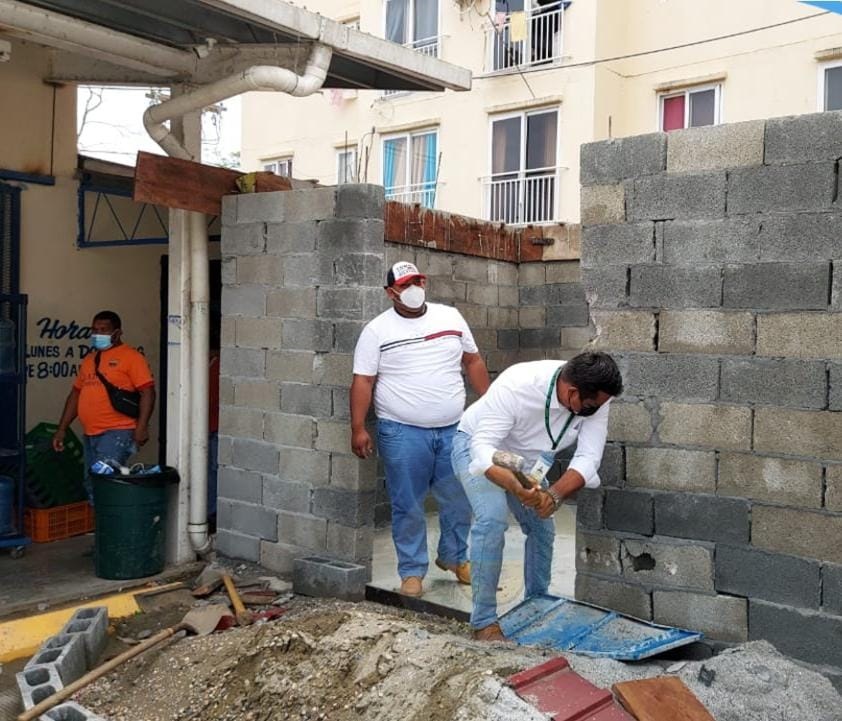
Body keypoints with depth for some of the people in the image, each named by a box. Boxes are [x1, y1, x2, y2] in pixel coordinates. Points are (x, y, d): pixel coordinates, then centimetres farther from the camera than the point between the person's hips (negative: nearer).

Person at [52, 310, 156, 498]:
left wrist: (142, 427, -20)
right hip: (90, 434, 8)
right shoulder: (88, 359, 19)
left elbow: (147, 391, -11)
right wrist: (62, 429, 19)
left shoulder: (131, 356, -4)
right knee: (91, 486, 10)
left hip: (117, 433, -8)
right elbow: (75, 394, 23)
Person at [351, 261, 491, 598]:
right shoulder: (377, 330, -3)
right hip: (403, 433, -3)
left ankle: (454, 556, 33)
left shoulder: (451, 317, 6)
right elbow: (363, 381, -5)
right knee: (408, 506, 4)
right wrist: (358, 428, -10)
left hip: (454, 429, 3)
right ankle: (412, 571, 19)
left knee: (459, 500, 12)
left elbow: (473, 361, 14)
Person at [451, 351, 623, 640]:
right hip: (479, 447, -6)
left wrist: (555, 494, -46)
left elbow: (588, 459, -27)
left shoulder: (595, 400, -24)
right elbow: (483, 446, -40)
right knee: (493, 520, -24)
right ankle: (484, 622, -13)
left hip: (528, 458, 6)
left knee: (542, 527, 7)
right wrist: (516, 488, -58)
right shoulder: (517, 385, -40)